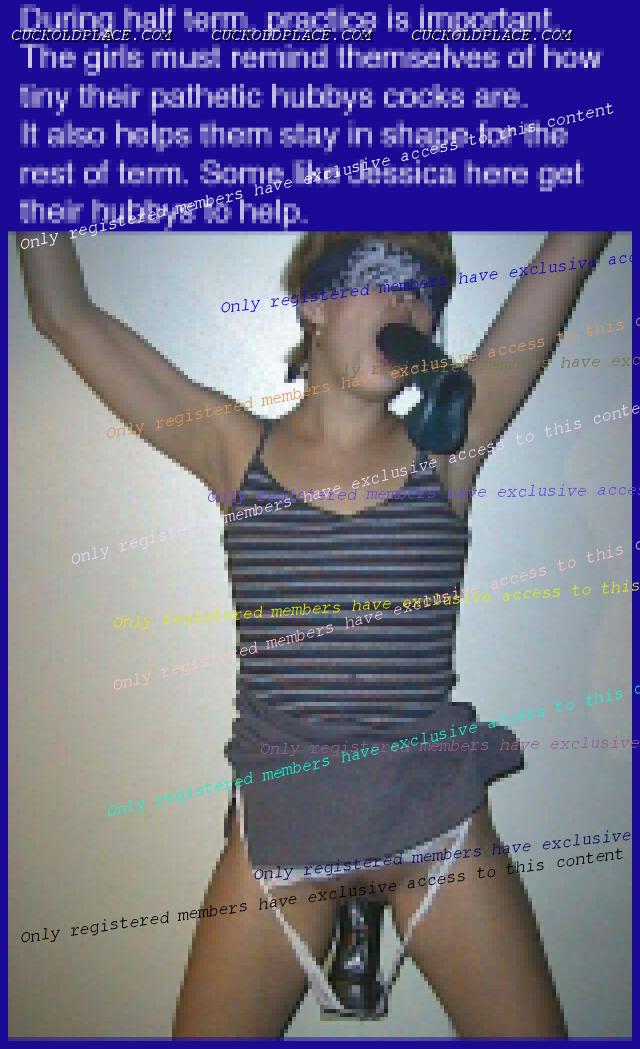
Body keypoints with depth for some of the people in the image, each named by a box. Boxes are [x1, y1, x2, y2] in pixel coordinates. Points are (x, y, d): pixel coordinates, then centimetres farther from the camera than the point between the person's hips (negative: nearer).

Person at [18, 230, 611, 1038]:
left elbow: (569, 256, -3)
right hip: (277, 828, 0)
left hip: (437, 821, 1)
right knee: (212, 1026, 11)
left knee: (527, 1027, 8)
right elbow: (64, 314, 0)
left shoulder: (446, 447, 0)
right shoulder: (237, 450, -1)